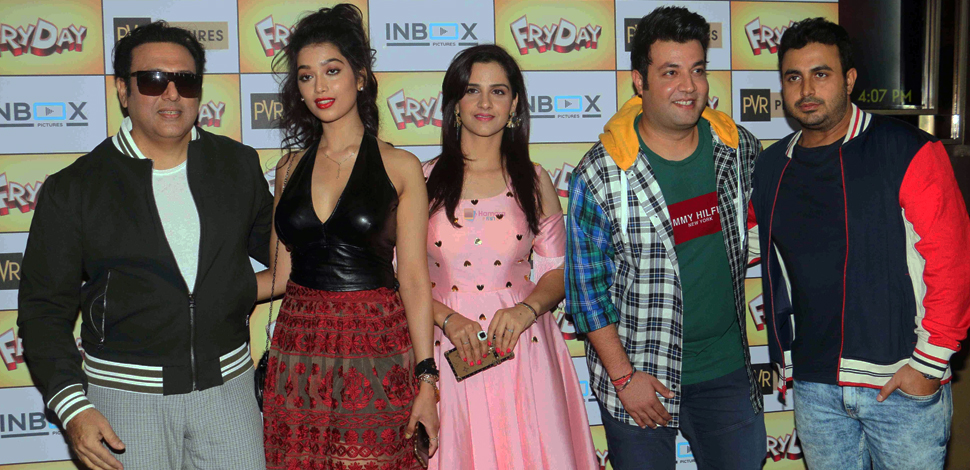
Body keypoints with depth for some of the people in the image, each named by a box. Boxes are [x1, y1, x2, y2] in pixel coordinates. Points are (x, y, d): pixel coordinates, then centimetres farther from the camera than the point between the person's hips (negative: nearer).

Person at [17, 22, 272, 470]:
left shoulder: (239, 164, 3)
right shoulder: (72, 190, -4)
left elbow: (270, 242, 21)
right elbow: (44, 308, -2)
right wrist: (72, 406, -12)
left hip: (227, 383, 2)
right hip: (126, 395, -2)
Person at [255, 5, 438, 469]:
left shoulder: (400, 168, 0)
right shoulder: (291, 169, 10)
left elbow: (414, 279, -3)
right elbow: (280, 274, 12)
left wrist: (426, 380, -7)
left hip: (375, 351, -3)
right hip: (299, 354, 3)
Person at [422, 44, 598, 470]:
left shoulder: (534, 183, 8)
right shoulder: (424, 181, 3)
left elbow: (558, 270, 8)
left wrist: (526, 310, -10)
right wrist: (446, 318, -14)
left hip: (521, 346, 1)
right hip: (447, 350, -1)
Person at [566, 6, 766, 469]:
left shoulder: (741, 149, -2)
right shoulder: (599, 176, -14)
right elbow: (586, 287, -10)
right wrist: (623, 376, -11)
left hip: (728, 368, 4)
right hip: (639, 374, -3)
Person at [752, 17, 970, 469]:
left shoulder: (909, 152, -8)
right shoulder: (771, 168, 7)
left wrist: (929, 363, -12)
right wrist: (783, 358, 14)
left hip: (902, 385, -4)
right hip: (813, 387, 4)